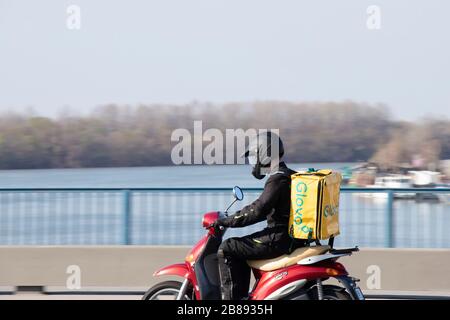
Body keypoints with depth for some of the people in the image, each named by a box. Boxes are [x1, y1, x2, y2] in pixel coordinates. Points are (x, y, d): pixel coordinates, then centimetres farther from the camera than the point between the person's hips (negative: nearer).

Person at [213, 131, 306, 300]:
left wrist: (227, 221, -17)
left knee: (226, 250, -8)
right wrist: (236, 217, 24)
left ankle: (231, 297, -10)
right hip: (292, 237, 10)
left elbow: (258, 211, -24)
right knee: (241, 249, 28)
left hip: (279, 239, -10)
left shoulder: (277, 180, -17)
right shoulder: (289, 176, 14)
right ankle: (241, 295, 28)